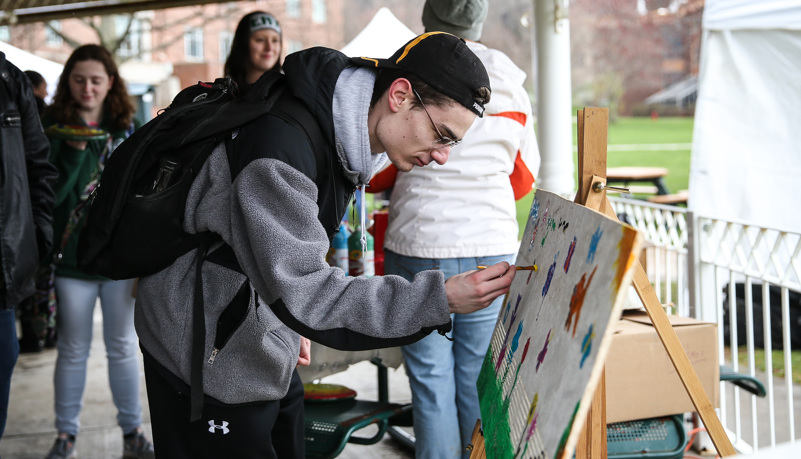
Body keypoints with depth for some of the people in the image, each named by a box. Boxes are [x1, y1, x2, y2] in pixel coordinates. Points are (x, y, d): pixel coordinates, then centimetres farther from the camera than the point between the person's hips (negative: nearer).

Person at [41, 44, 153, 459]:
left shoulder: (127, 129, 5)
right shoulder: (54, 128, -2)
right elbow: (49, 195, -10)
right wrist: (74, 150, -23)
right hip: (73, 257, -2)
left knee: (123, 347, 11)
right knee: (73, 350, 9)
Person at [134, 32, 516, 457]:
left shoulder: (341, 135, 2)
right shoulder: (283, 142, -29)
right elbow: (301, 293, -32)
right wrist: (439, 299, -35)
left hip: (264, 354, 9)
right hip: (208, 359, -9)